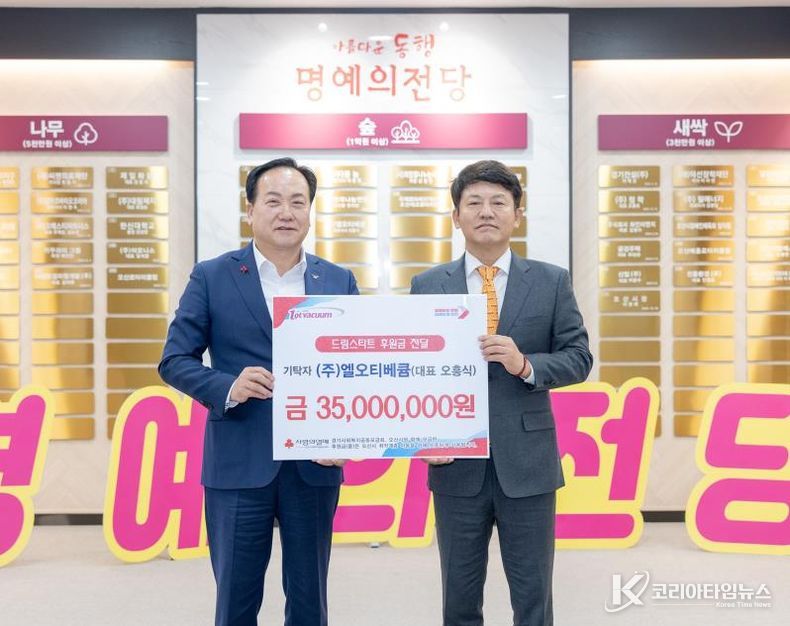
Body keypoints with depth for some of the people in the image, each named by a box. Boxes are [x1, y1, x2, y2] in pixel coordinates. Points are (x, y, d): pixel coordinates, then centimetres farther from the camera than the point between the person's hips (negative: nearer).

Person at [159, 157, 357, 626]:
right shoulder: (211, 277, 0)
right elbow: (175, 361, 0)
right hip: (238, 464, -2)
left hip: (315, 464, 2)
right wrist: (227, 387, -19)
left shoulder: (340, 282, 6)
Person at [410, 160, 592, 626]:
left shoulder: (551, 281, 2)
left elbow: (579, 357, 0)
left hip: (527, 462, 0)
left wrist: (526, 365, -18)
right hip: (457, 464, 1)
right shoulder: (427, 286, 3)